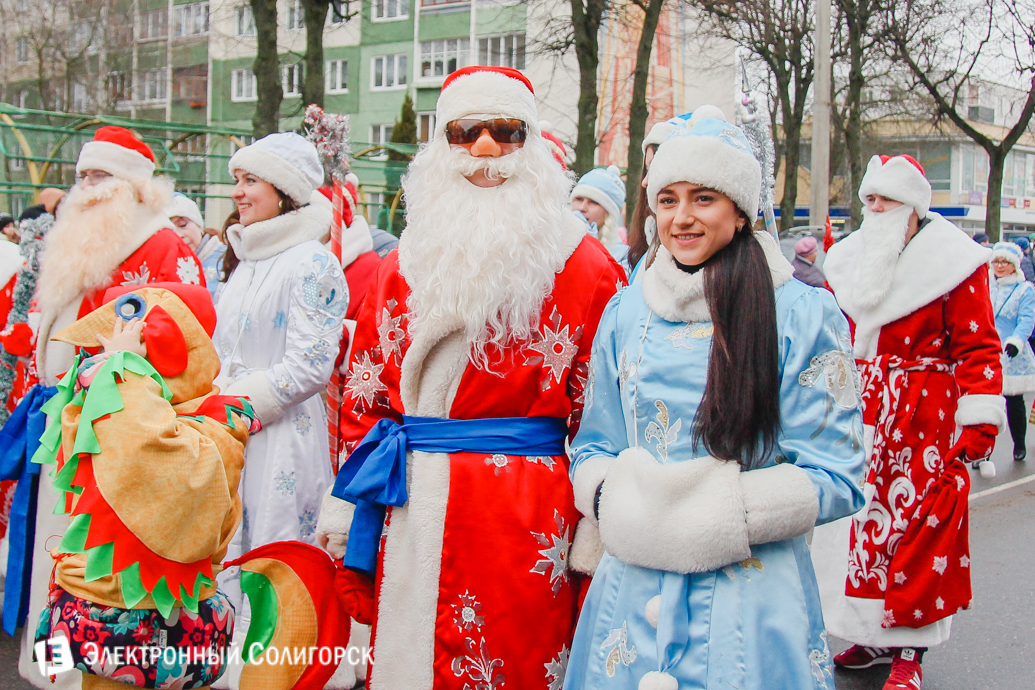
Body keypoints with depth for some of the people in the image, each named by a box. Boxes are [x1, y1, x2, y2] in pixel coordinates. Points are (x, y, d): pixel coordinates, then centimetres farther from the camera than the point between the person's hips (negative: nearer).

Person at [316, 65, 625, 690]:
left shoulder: (583, 265, -1)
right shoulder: (403, 266, 11)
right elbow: (367, 395, 13)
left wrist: (594, 539, -8)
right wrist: (345, 509, 10)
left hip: (526, 520, -3)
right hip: (411, 519, 4)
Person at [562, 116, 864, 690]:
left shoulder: (803, 315, -5)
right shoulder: (625, 313, 7)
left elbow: (835, 477, -7)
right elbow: (593, 448, 13)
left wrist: (714, 514, -19)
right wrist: (619, 502, -10)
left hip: (753, 597, -3)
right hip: (631, 593, 3)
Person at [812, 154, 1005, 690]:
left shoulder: (953, 262, -4)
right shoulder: (849, 260, 12)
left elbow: (977, 346, -7)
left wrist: (981, 421, -12)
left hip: (924, 419, -5)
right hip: (858, 414, 5)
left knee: (919, 524, -2)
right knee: (863, 519, 7)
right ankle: (874, 636, 21)